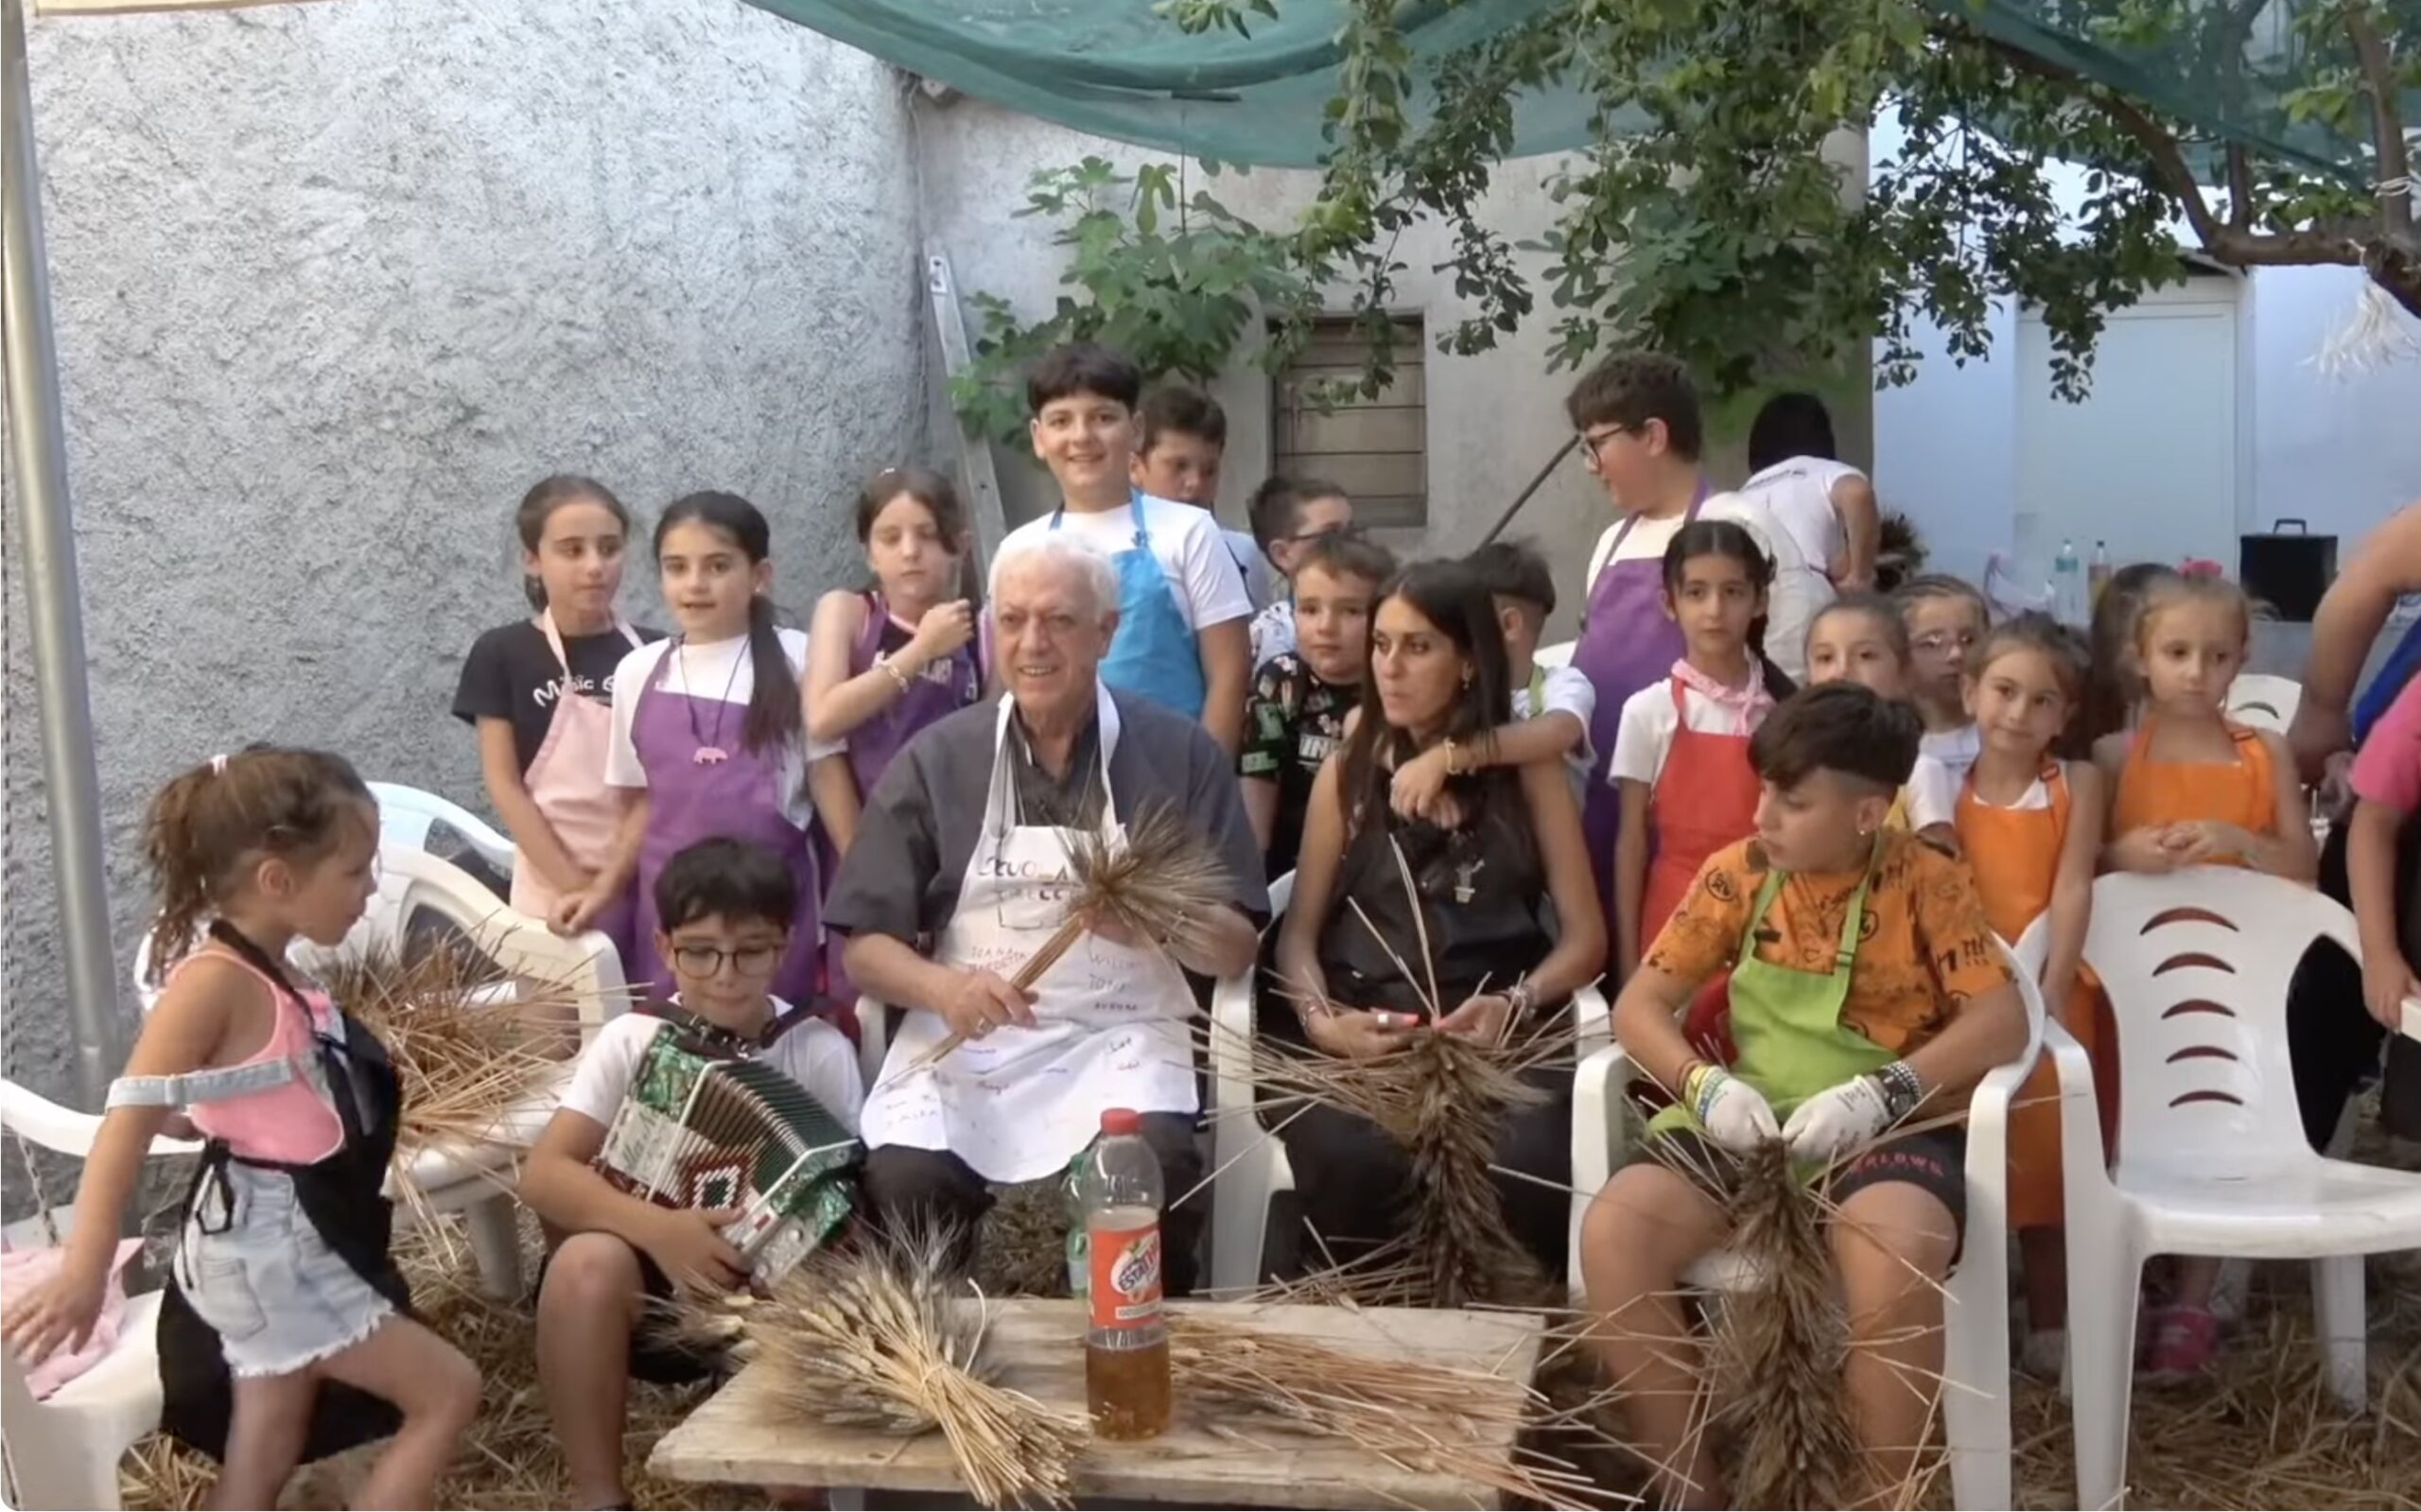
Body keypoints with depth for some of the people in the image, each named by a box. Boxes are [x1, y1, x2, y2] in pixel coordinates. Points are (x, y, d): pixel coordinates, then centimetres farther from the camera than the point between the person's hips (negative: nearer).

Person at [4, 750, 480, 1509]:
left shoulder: (271, 975, 4)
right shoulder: (218, 980, -21)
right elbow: (133, 1115, -27)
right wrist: (86, 1267, -33)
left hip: (293, 1244, 9)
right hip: (266, 1248, -9)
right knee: (448, 1392, -4)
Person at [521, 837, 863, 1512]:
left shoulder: (818, 1050, -4)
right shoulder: (633, 1038, -5)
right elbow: (543, 1174, -14)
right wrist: (658, 1228, -31)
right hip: (655, 1282, 1)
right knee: (587, 1263, -31)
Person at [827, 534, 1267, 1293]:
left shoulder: (1180, 754, 4)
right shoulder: (935, 760, 6)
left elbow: (1236, 948, 4)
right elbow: (865, 946, 5)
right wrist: (943, 986, -17)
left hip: (1119, 1033, 0)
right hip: (962, 1033, 1)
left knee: (1155, 1168, -31)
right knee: (902, 1180, -29)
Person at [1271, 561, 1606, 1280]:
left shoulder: (1527, 772, 11)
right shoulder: (1348, 772, 14)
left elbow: (1585, 937, 7)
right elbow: (1300, 930, 10)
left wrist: (1515, 1003, -12)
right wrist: (1320, 1018, -10)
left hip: (1497, 1033, 0)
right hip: (1362, 1030, 1)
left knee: (1527, 1165, -33)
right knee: (1349, 1161, -33)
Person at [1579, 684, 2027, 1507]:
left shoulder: (1926, 881, -2)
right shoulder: (1739, 873, 5)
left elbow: (2002, 1021, -9)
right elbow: (1639, 1002, 4)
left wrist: (1882, 1092, -23)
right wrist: (1707, 1083, -16)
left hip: (1888, 1127, -3)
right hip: (1750, 1122, 3)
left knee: (1892, 1259, -39)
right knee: (1611, 1232, -25)